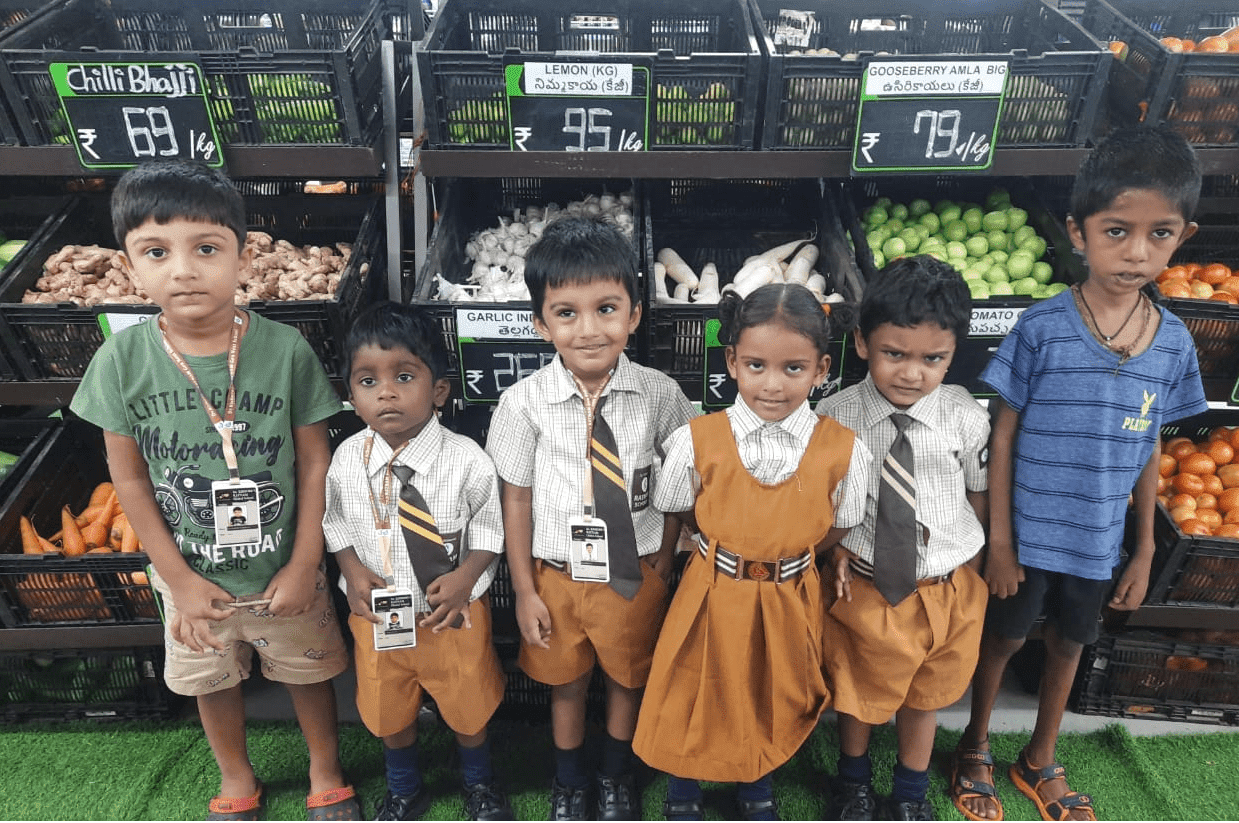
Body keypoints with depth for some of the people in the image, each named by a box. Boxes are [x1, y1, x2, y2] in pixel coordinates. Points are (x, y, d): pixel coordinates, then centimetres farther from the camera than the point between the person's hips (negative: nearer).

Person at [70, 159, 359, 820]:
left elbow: (314, 461, -11)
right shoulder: (123, 360, -15)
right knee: (212, 680, 23)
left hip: (283, 568, -1)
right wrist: (180, 580, -6)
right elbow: (129, 476, -6)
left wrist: (304, 565, -9)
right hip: (191, 574, 2)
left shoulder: (285, 349, -19)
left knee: (309, 671, 18)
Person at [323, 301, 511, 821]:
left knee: (468, 706, 19)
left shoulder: (467, 461, -20)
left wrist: (466, 576, -21)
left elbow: (489, 526, -8)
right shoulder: (347, 460, -12)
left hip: (453, 612, -2)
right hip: (376, 613, 2)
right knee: (388, 710, 22)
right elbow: (336, 523, 3)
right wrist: (353, 571, -13)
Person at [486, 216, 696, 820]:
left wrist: (663, 562, 2)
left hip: (636, 573, 1)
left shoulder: (659, 395, -15)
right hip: (557, 573, 0)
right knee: (566, 682, 20)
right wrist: (525, 591, -4)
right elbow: (516, 498, -8)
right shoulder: (525, 403, -16)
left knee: (628, 679, 21)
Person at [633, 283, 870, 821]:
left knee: (774, 695, 22)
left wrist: (777, 556, -4)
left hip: (789, 599, 1)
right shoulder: (696, 441, -17)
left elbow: (837, 527, -1)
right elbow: (680, 511, 0)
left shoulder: (843, 450, -15)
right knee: (696, 692, 16)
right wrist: (731, 551, -2)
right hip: (712, 595, -1)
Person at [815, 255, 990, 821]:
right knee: (856, 691, 22)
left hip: (946, 589, 1)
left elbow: (978, 493, 1)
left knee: (923, 695, 24)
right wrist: (834, 547, -14)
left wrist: (968, 562, 3)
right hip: (861, 584, -1)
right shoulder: (834, 417, -18)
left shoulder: (967, 418, -15)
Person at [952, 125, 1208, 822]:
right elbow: (1003, 438, -11)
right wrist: (999, 542, -10)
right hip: (1029, 535, -3)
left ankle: (1041, 760, 45)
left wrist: (1145, 551, 6)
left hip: (1099, 542, 4)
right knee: (1004, 637, 15)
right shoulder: (1042, 329, -17)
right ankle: (976, 749, 40)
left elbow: (1149, 451, 3)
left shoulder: (1174, 342, -6)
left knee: (1069, 644, 21)